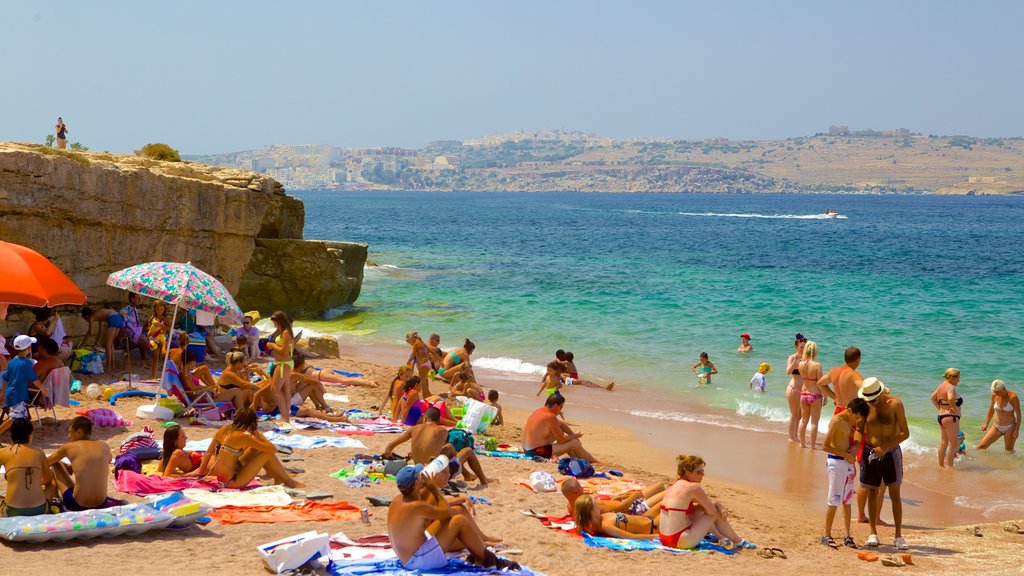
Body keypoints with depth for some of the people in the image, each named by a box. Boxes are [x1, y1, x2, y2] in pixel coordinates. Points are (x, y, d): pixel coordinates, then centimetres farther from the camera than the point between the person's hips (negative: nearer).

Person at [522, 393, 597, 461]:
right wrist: (574, 436, 6)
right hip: (537, 452, -10)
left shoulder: (538, 411, 11)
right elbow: (561, 440, -11)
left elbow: (561, 424, 23)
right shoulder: (551, 417, -17)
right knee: (574, 443, -7)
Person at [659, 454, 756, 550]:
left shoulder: (675, 485, 13)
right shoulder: (694, 487, -13)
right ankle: (739, 543, 19)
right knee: (716, 512, 3)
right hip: (680, 541, -9)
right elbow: (712, 511, -9)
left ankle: (720, 537, 42)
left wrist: (719, 506, 6)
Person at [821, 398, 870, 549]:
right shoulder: (837, 421, -15)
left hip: (848, 462, 8)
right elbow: (825, 446, -19)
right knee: (834, 501, -5)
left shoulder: (850, 421, 10)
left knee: (847, 500, 10)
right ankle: (827, 535, 2)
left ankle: (847, 535, 16)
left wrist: (853, 450, 2)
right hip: (836, 462, -8)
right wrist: (846, 455, -17)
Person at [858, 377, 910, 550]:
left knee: (895, 494, -1)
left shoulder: (895, 404, -11)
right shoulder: (865, 406, -3)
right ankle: (873, 534, 14)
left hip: (890, 452, -2)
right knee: (872, 493, 6)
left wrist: (886, 447, -21)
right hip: (870, 452, 2)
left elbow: (905, 433, -12)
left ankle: (898, 536, 3)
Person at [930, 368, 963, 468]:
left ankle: (941, 464, 24)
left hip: (941, 416, 10)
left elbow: (933, 398, 21)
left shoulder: (941, 385, 11)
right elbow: (950, 398, -37)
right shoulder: (951, 387, -17)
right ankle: (949, 465, -1)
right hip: (950, 417, -10)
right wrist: (954, 408, -21)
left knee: (943, 442, 17)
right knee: (953, 444, -2)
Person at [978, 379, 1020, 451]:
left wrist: (1017, 430, -13)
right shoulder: (994, 396, -4)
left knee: (1009, 450, 1)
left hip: (1010, 427, -4)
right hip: (996, 427, 4)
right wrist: (986, 424, 5)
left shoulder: (1013, 397, -16)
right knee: (981, 446, -2)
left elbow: (1018, 414, -11)